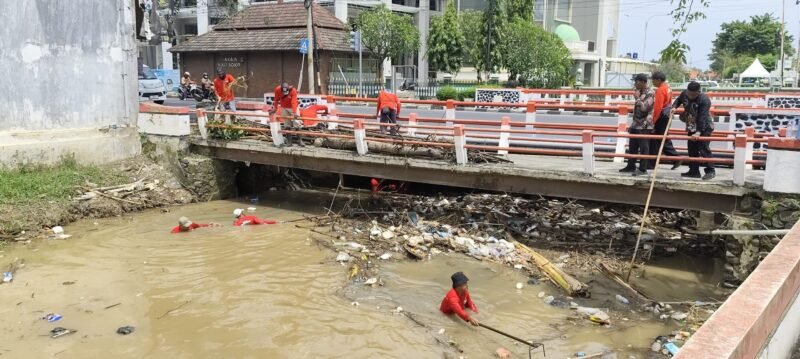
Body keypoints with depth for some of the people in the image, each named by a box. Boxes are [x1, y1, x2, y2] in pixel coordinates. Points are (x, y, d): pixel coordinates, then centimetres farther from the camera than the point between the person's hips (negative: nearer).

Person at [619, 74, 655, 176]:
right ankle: (631, 166, 24)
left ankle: (643, 169, 1)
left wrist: (637, 98, -16)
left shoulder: (650, 93, -14)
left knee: (643, 148, -3)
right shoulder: (640, 91, 14)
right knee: (632, 147, 14)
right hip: (636, 124, 9)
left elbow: (644, 107, -22)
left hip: (645, 125, -9)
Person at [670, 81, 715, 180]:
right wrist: (674, 107, -5)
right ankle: (694, 171, 17)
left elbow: (702, 118, -32)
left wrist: (698, 132, -38)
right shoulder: (684, 94, -8)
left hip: (704, 127, -7)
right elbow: (678, 100, 16)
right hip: (691, 127, 7)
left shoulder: (704, 100, -27)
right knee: (692, 149, 9)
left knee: (703, 148, -10)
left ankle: (710, 170, 0)